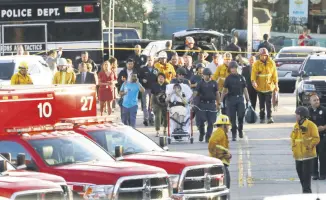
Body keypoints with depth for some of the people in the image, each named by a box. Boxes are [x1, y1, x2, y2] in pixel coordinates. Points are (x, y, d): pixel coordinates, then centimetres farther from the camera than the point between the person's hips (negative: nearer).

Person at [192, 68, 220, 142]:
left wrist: (218, 104, 9)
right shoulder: (200, 83, 2)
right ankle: (201, 133, 21)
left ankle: (208, 136, 8)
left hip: (211, 104, 1)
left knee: (211, 122, 0)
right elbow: (195, 92, -7)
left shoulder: (214, 83, 8)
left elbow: (217, 94, 12)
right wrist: (191, 99, -23)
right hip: (202, 104, -1)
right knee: (200, 121, -4)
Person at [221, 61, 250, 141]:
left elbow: (245, 89, 11)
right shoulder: (228, 78, 4)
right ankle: (234, 134, 9)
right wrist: (221, 101, -3)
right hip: (231, 99, -1)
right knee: (232, 117, 0)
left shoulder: (241, 78, 9)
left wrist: (248, 100, 7)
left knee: (241, 115, -12)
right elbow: (224, 90, 3)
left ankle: (240, 129, 13)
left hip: (240, 98, 1)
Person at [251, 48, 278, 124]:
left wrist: (276, 84, 1)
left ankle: (269, 117, -13)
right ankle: (262, 118, 14)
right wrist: (253, 81, -28)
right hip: (260, 87, 1)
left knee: (269, 103, -9)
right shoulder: (256, 64, -1)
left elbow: (274, 75, 6)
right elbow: (253, 74, -10)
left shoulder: (271, 63, 2)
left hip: (269, 87, -1)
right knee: (261, 104, 8)